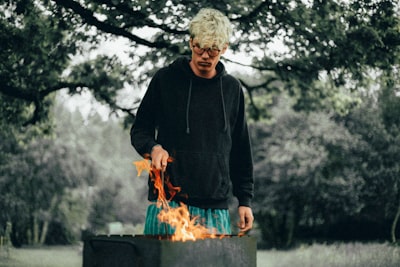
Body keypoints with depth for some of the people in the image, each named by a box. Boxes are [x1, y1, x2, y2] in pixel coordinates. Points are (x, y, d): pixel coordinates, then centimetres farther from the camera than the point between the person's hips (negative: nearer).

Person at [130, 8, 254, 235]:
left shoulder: (232, 89, 10)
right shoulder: (166, 79, 3)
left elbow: (241, 151, 14)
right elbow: (139, 131, 10)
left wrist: (245, 200, 10)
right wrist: (154, 147, -12)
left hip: (216, 207, 2)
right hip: (168, 202, -2)